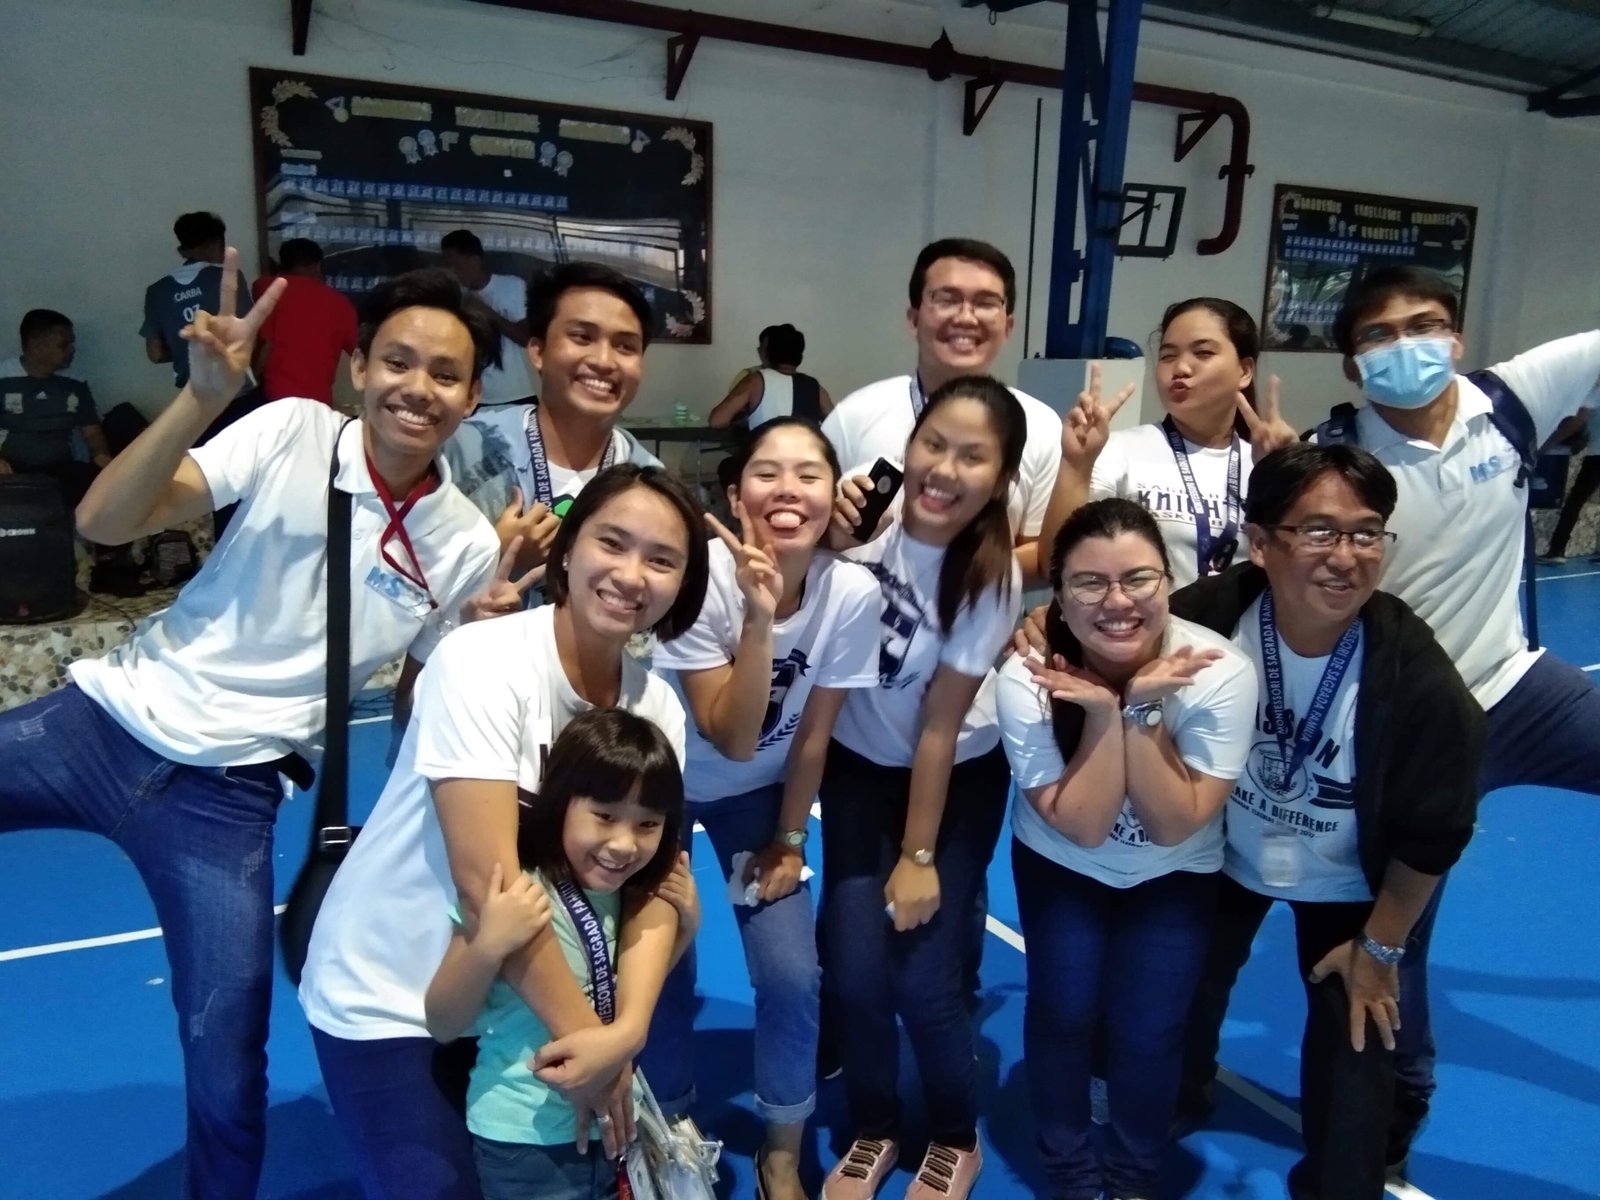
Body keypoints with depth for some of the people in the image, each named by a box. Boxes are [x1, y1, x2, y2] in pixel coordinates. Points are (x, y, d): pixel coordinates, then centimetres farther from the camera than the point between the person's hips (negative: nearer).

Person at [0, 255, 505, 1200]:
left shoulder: (466, 545, -3)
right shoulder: (293, 431, -7)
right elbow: (104, 523, -14)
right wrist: (205, 395, -27)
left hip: (227, 792, 0)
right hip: (110, 719, 1)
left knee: (228, 1077, 3)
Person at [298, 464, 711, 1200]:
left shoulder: (657, 707, -7)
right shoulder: (482, 662, -24)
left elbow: (653, 886, -11)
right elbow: (485, 880, -29)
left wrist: (626, 1030, -27)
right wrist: (586, 1032, -25)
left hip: (518, 995, 5)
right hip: (387, 997, -5)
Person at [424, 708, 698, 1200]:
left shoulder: (627, 893, -3)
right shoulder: (513, 897, -22)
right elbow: (443, 1026, -17)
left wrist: (685, 926, -4)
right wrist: (488, 946, -34)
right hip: (527, 1141, -5)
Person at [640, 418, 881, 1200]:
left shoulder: (853, 592, -23)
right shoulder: (702, 574, -30)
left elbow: (812, 734, -10)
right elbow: (731, 739, -31)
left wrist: (789, 839, -2)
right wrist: (759, 615, -42)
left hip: (760, 792, 2)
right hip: (663, 780, -1)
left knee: (792, 975, -5)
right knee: (663, 970, -2)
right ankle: (670, 1130, 28)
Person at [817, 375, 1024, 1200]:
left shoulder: (991, 576, -21)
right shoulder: (867, 516, -19)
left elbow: (940, 723, -17)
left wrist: (920, 856, -12)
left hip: (957, 780, -2)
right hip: (856, 767, 2)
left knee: (923, 979, -6)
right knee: (853, 972, -4)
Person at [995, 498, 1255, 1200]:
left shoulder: (1220, 673, -28)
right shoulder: (1025, 680, -28)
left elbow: (1174, 826, -27)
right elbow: (1082, 826, -26)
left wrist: (1141, 708, -37)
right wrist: (1103, 712, -37)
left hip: (1176, 873, 0)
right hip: (1060, 864, 0)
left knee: (1149, 1029, -2)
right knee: (1063, 1011, -3)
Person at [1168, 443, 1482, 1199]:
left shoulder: (1420, 680, -32)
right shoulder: (1207, 617, -32)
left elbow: (1432, 837, -18)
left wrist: (1380, 946, -9)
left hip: (1346, 883, -2)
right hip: (1224, 856, 2)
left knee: (1353, 1041, 6)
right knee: (1185, 990, 21)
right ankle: (1174, 1102, 54)